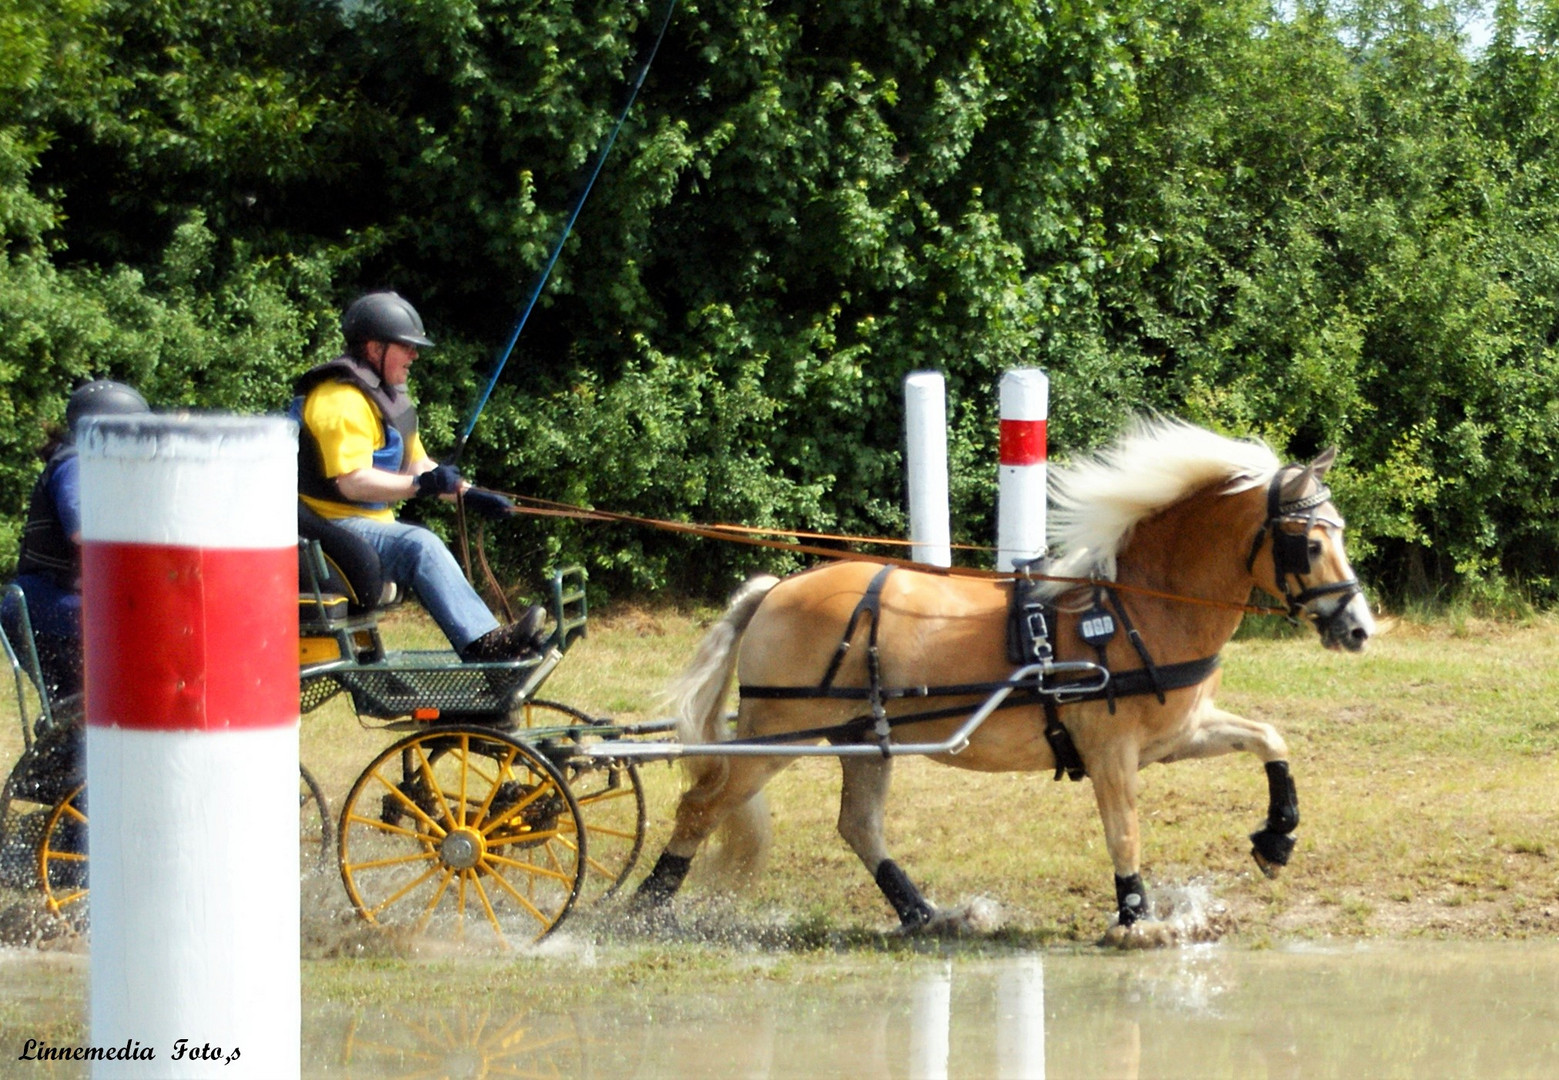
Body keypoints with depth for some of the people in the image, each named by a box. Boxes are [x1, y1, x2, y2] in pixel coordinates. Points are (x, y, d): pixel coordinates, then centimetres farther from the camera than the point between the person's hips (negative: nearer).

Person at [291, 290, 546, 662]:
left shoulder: (387, 396, 19)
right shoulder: (342, 401, -16)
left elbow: (416, 464, 22)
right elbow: (352, 482, -25)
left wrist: (468, 493, 9)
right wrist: (420, 485, -31)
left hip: (366, 523, 11)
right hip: (332, 526, -11)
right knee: (419, 546, -28)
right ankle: (482, 645, -39)